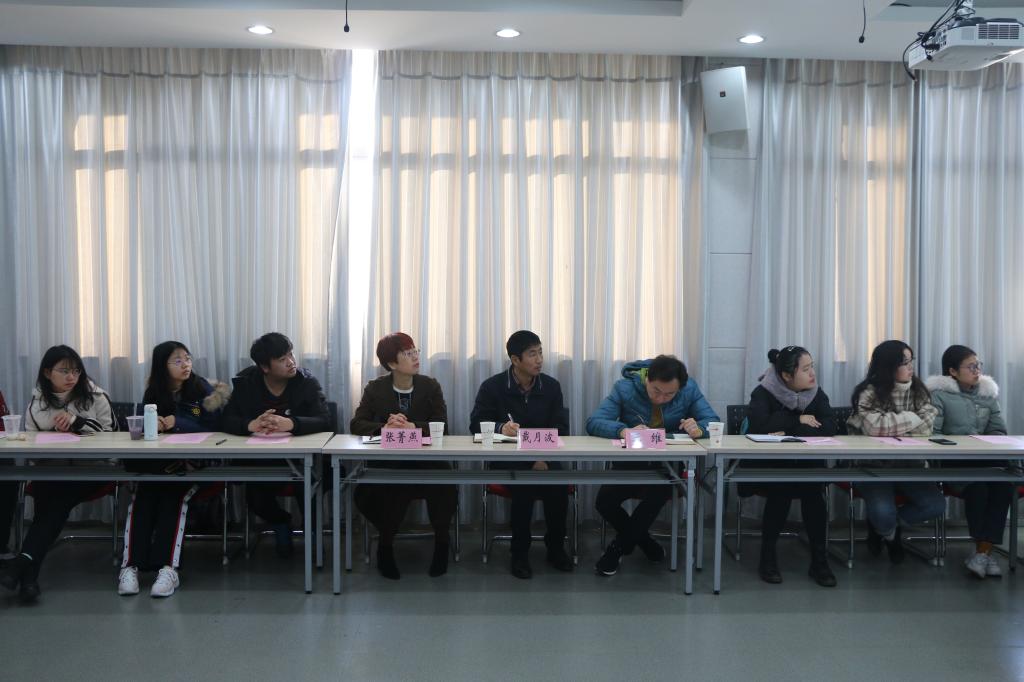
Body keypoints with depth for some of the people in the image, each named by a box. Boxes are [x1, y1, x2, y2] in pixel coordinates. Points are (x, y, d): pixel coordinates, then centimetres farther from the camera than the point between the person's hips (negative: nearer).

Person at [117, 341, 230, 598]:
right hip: (155, 463, 3)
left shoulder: (203, 389, 3)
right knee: (143, 495, -27)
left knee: (173, 496, -31)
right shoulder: (153, 392, 11)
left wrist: (176, 422, -14)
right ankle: (131, 565, -35)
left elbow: (214, 425, -6)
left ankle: (168, 568, -41)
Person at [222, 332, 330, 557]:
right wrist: (251, 425, -31)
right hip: (259, 458, 1)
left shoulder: (307, 381, -6)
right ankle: (280, 522, 12)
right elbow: (227, 420, -8)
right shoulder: (245, 382, 0)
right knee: (254, 495, -25)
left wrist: (291, 424, -37)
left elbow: (324, 421, -17)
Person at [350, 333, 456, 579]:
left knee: (446, 489, -30)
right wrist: (385, 427, -24)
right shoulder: (375, 388, 3)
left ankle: (441, 540, -1)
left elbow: (442, 425, -7)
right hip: (387, 462, 0)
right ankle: (386, 544, 0)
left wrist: (411, 427, -23)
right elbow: (356, 424, -5)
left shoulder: (430, 386, 4)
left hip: (426, 460, 0)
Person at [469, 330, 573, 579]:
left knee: (558, 488, -28)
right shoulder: (492, 386, -1)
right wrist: (500, 427, -25)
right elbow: (476, 424, -3)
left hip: (543, 457, 2)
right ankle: (519, 552, -12)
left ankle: (555, 547, -3)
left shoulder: (551, 386, 5)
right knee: (523, 486, -32)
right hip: (506, 459, -2)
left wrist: (544, 457, -15)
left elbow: (561, 428, 2)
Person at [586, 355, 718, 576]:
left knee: (658, 493, -33)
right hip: (630, 464, 0)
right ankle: (644, 541, 11)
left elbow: (713, 422, -7)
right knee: (604, 502, -24)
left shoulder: (690, 388, -5)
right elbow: (593, 423, -22)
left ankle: (619, 547, -6)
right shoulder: (624, 388, -13)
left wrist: (699, 429, -33)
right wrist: (624, 431, -43)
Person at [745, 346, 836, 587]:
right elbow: (758, 425, -28)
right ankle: (768, 556, -14)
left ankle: (819, 560, -15)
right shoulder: (764, 392, -9)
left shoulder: (816, 393, 2)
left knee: (812, 489, -29)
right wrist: (798, 420, -18)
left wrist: (788, 432, -25)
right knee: (781, 489, -33)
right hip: (767, 467, -3)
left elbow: (829, 427, -15)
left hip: (806, 465, 3)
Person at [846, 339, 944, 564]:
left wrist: (890, 426, -17)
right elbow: (875, 426, -27)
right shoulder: (869, 393, -11)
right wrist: (911, 419, -14)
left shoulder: (919, 390, 4)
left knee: (936, 506, -18)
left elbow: (926, 428, -6)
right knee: (882, 514, -27)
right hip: (875, 465, -5)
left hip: (909, 464, 5)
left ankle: (888, 523, 12)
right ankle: (887, 529, 15)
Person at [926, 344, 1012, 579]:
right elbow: (932, 433, -11)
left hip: (986, 458, 4)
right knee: (977, 484, -33)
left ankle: (983, 551, -23)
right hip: (952, 462, -4)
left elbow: (999, 431, 15)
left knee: (1004, 481, -28)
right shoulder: (940, 394, -1)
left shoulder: (988, 393, 15)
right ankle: (984, 551, -16)